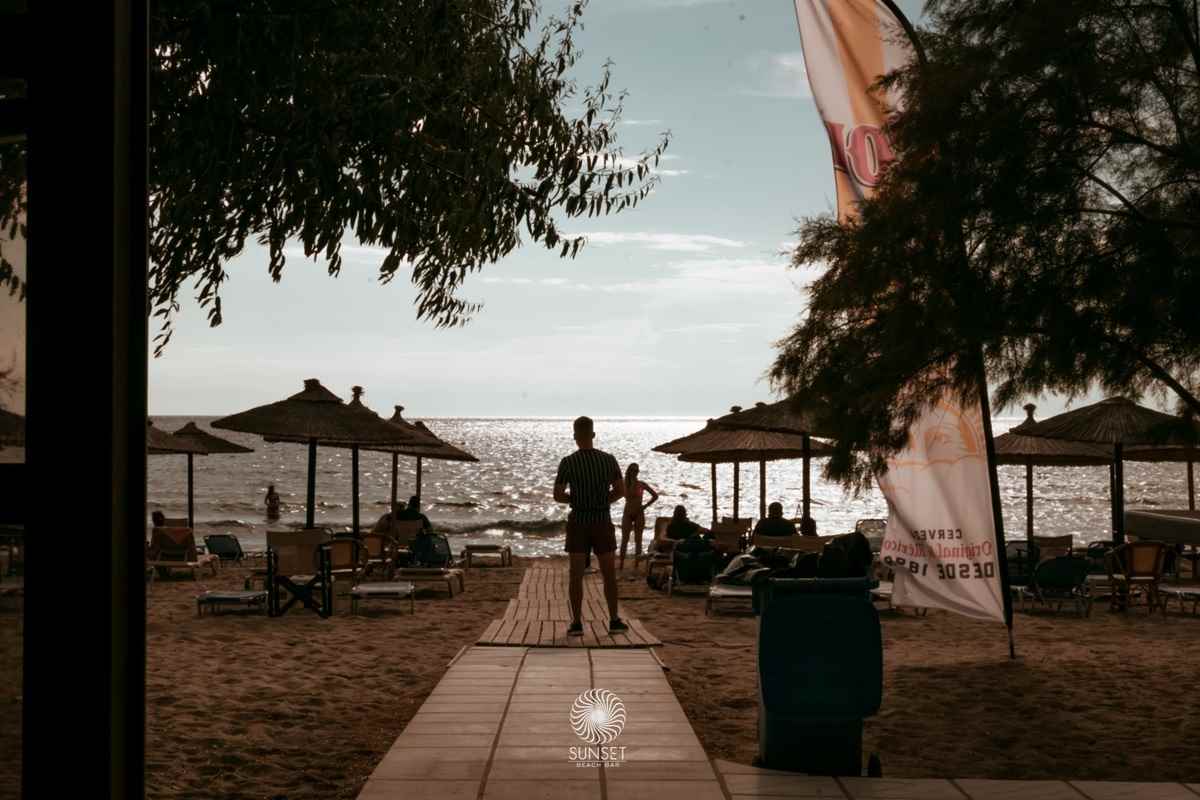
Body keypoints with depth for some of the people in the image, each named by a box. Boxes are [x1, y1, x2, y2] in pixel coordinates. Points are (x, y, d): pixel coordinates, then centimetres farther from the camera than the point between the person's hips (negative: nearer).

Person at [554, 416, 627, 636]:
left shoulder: (567, 463, -10)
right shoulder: (608, 460, -4)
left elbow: (557, 495, -5)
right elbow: (620, 491, 4)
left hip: (578, 523, -1)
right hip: (602, 523, 1)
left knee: (576, 575, 3)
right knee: (609, 574, 11)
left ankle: (577, 623, 1)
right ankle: (614, 621, 12)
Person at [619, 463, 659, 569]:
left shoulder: (642, 485, -1)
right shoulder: (625, 484, 1)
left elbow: (655, 495, 3)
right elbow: (628, 495, -9)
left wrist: (645, 505, -3)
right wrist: (632, 483, -10)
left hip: (639, 514, 0)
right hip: (627, 514, 0)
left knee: (638, 540, 3)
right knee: (624, 540, -1)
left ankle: (636, 564, 7)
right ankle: (621, 565, 0)